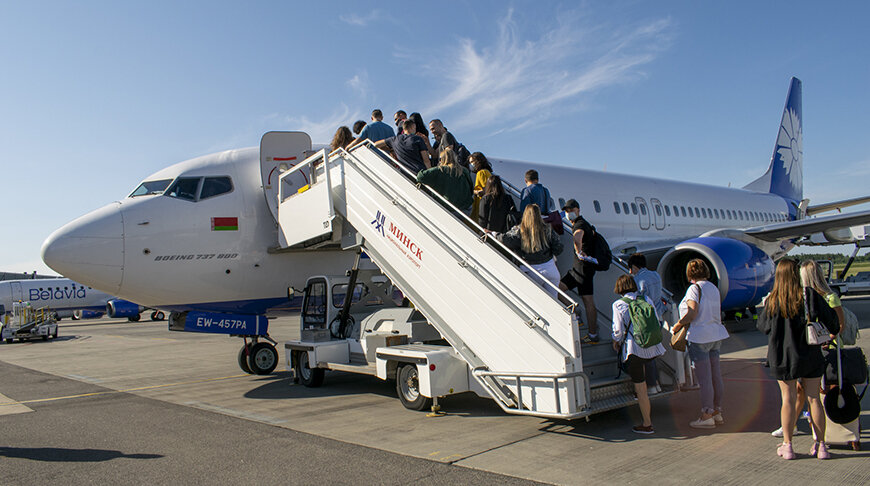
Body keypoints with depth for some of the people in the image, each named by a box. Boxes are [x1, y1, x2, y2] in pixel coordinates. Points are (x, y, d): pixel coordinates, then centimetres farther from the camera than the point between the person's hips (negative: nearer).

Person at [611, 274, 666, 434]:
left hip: (634, 350, -5)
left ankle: (647, 425, 10)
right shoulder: (646, 299, 5)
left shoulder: (618, 305, -7)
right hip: (653, 349, 6)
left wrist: (616, 342, 15)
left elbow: (618, 331, -6)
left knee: (641, 389, 3)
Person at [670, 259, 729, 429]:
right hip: (716, 335, 9)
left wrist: (678, 325, -9)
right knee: (716, 376, 13)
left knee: (704, 379, -4)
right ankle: (717, 412, 21)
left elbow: (692, 312, -20)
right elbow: (718, 314, 18)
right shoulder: (714, 288, 13)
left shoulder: (695, 288, -12)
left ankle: (706, 416, 1)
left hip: (700, 337, -9)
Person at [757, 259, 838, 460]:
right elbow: (830, 320, -4)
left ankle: (787, 445, 11)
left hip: (783, 356, -1)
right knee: (813, 398, 11)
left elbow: (762, 326, 2)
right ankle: (821, 445, 17)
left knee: (788, 399, 7)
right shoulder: (810, 295, -10)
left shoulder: (772, 301, -9)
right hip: (810, 356, 1)